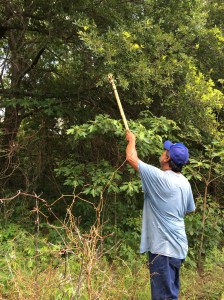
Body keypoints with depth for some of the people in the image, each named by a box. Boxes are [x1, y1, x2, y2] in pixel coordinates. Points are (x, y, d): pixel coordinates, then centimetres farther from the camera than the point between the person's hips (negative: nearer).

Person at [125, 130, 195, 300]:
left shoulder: (159, 177, -19)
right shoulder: (185, 182, 5)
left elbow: (131, 158, -11)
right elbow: (190, 210, 19)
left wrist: (131, 140, 7)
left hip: (163, 246, -9)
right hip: (177, 245, 9)